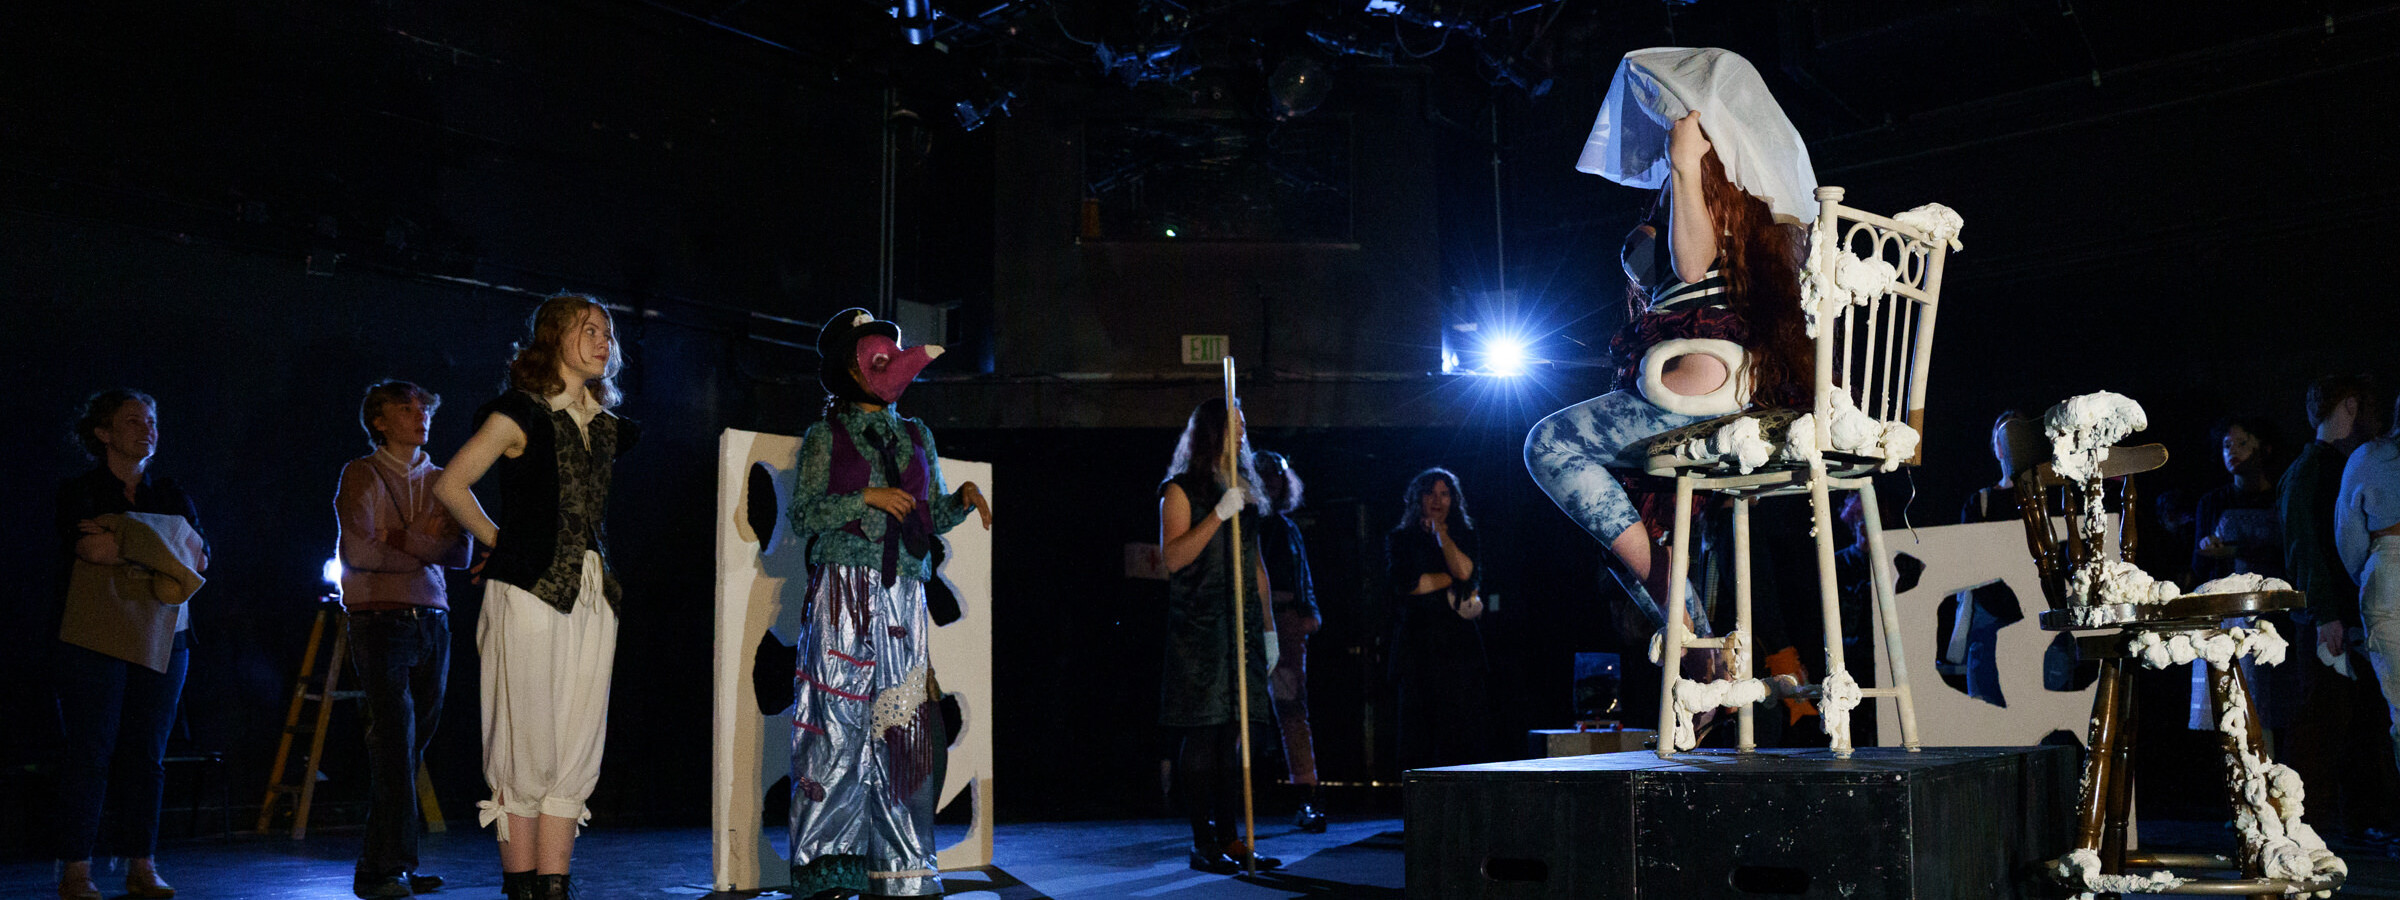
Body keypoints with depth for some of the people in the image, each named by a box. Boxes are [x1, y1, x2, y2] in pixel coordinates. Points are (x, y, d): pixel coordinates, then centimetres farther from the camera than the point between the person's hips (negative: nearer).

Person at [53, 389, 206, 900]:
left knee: (147, 753, 3)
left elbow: (200, 556, 0)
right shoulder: (79, 493, 5)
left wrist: (123, 545, -10)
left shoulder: (171, 496, 15)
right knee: (90, 751, -5)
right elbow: (88, 551, -12)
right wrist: (158, 552, -8)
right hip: (95, 638, -3)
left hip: (161, 641, 4)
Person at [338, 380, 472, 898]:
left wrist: (399, 539, -8)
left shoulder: (439, 480, 17)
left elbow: (460, 554, 5)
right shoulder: (362, 475, 2)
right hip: (379, 619, -5)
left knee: (416, 743, 5)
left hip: (432, 622, 5)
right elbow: (358, 552, -11)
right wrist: (423, 543, -2)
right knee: (395, 743, -13)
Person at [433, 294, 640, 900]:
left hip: (591, 596, 6)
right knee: (528, 751, -4)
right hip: (530, 593, -6)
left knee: (576, 754, 3)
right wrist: (500, 544, 3)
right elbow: (450, 486, -3)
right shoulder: (521, 413, -2)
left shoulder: (603, 424, 16)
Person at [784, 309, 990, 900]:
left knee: (901, 723, 1)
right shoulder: (826, 437, 5)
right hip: (844, 595, -4)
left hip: (904, 600, 4)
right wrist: (867, 498, -13)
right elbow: (802, 515, -2)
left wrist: (965, 496, -2)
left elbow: (934, 517, 17)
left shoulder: (916, 436, 17)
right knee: (839, 721, -7)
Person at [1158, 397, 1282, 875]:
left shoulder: (1245, 491, 19)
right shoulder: (1181, 490, -1)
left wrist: (1268, 627, 17)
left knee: (1234, 736, 4)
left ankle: (1229, 839, 9)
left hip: (1243, 627, 6)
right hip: (1199, 630, -6)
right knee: (1203, 735, -6)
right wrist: (1218, 515, -19)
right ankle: (1202, 844, 0)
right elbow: (1172, 557, -12)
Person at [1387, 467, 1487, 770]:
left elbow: (1466, 571, -3)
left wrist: (1441, 532, 5)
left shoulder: (1464, 537, 18)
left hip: (1459, 642, 1)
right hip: (1417, 642, -1)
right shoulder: (1400, 539, 14)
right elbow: (1405, 584, -2)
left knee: (1462, 728, -8)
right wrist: (1452, 579, 1)